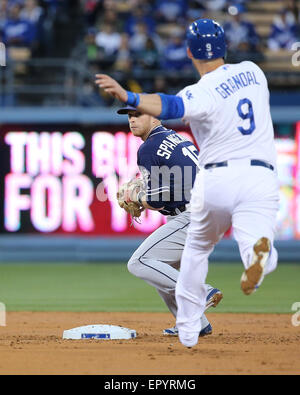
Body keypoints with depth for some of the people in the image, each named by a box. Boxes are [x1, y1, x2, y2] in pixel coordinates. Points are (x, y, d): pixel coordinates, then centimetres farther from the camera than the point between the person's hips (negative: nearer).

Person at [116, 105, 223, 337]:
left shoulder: (148, 148, -8)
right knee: (162, 268, 21)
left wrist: (136, 200, 8)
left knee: (139, 263, -10)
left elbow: (157, 202, -12)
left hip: (191, 219, -10)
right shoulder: (177, 138, 20)